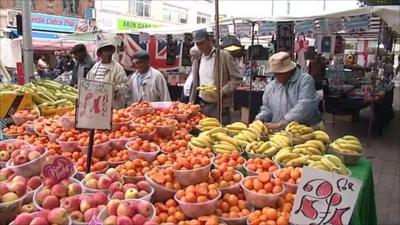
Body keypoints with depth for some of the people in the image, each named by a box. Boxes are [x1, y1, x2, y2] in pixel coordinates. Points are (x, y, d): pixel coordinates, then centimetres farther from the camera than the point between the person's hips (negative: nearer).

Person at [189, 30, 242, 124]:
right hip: (201, 105, 5)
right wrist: (192, 103, 12)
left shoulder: (224, 56, -6)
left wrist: (222, 91, -18)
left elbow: (237, 78, -7)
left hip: (219, 105, -5)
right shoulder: (197, 60, 12)